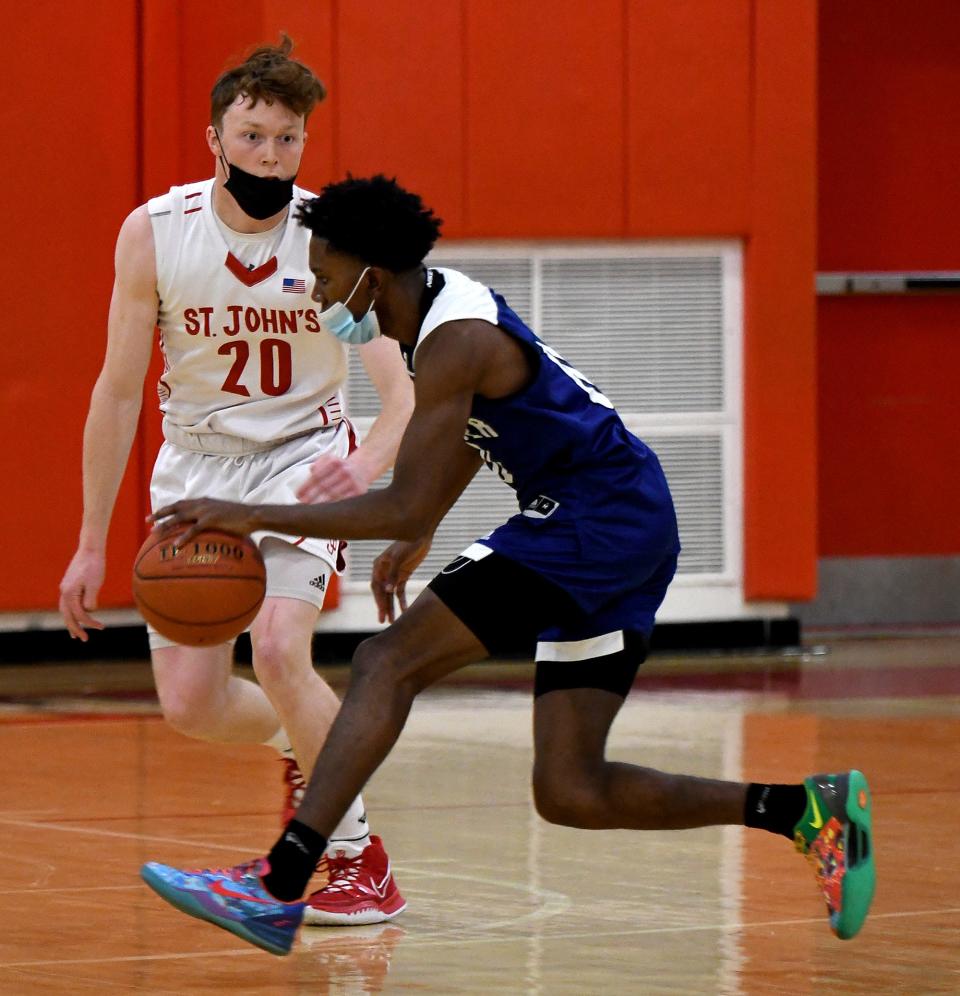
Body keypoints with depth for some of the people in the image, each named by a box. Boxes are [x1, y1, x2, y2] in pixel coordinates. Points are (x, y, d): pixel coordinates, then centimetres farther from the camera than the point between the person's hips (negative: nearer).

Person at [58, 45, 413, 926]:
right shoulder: (155, 233, -13)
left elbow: (405, 393, -24)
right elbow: (119, 391, -4)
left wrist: (367, 463, -47)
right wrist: (92, 544, -2)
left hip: (303, 458, -3)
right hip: (198, 463, 3)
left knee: (279, 648, -25)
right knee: (190, 707, -3)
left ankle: (359, 856, -7)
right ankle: (301, 745, 33)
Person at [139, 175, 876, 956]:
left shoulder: (453, 341, -19)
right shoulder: (445, 300, 11)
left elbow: (408, 508, -23)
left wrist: (255, 517, -20)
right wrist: (416, 541, 32)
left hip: (594, 523, -10)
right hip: (628, 533, 10)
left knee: (387, 663, -15)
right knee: (570, 793, 7)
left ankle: (277, 889, -22)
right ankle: (806, 810, 8)